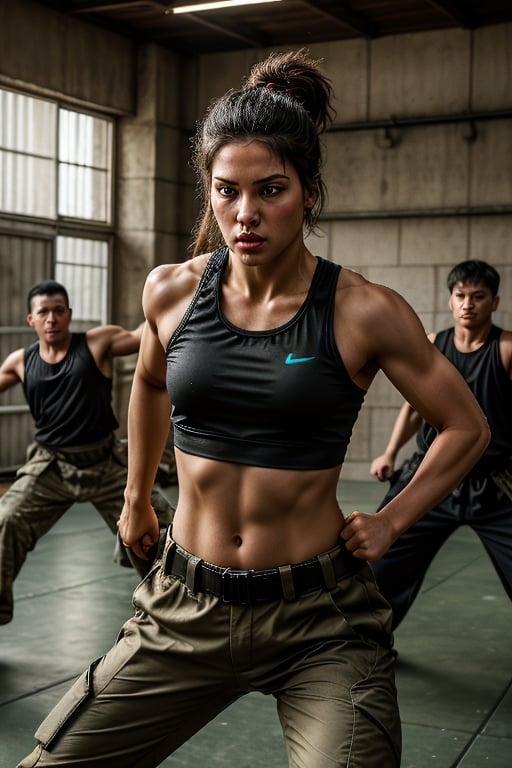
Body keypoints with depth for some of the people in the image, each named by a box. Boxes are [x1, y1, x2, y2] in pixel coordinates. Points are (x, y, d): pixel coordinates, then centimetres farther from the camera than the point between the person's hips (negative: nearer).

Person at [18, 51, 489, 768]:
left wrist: (390, 522, -1)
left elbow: (466, 428, 4)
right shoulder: (171, 291, -2)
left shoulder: (364, 313, -11)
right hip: (185, 607, 3)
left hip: (320, 616, -3)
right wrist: (137, 499, 28)